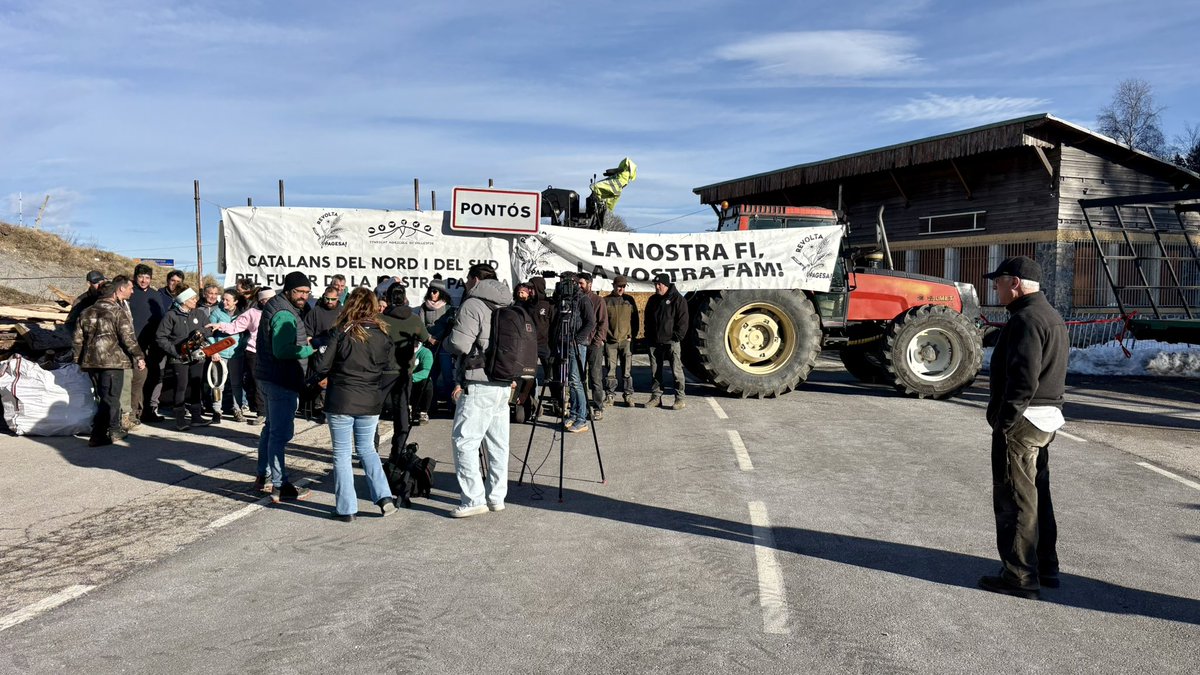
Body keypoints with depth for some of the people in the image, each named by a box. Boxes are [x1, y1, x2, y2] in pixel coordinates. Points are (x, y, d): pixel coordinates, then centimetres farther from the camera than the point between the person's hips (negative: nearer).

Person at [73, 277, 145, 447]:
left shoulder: (86, 312, 12)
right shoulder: (119, 312, -9)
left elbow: (78, 338, 13)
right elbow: (128, 339, -14)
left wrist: (79, 359, 19)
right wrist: (139, 357, -6)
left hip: (91, 362, 7)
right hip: (112, 361, -7)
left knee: (105, 397, 17)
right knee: (110, 398, -1)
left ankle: (114, 430, 23)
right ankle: (98, 436, -4)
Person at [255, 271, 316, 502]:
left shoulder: (275, 306, 14)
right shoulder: (284, 314, -19)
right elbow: (282, 351, -28)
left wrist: (300, 342, 11)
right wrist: (309, 350, -19)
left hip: (269, 377, 11)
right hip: (281, 381, -11)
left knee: (272, 427, 21)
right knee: (281, 432, -8)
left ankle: (263, 475, 33)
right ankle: (279, 487, -5)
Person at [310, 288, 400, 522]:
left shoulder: (342, 333, -10)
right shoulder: (382, 336, 0)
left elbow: (321, 366, -9)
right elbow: (392, 371, -2)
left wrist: (321, 377, 13)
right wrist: (376, 391, 12)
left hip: (340, 402, -3)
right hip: (370, 404, 3)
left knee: (342, 453, 7)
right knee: (367, 449, 20)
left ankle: (346, 508, 9)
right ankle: (384, 496, 8)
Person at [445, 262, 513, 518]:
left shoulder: (473, 305, -11)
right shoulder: (507, 307, 14)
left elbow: (459, 344, -17)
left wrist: (446, 339, 3)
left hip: (478, 385, -8)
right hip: (504, 384, 8)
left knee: (464, 440, -3)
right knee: (498, 442, 12)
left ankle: (474, 499, -4)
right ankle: (496, 497, 19)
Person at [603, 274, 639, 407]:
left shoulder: (629, 300, 8)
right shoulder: (605, 301, 5)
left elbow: (635, 320, 10)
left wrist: (632, 336, 1)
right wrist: (603, 337, -3)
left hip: (626, 341, 0)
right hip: (610, 341, 0)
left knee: (627, 371, 1)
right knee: (610, 370, 3)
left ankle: (628, 396, 7)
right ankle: (609, 395, 11)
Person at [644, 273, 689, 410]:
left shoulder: (678, 299, -4)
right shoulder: (653, 300, 13)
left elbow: (683, 321, -7)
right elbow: (647, 320, 19)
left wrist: (677, 337, -13)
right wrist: (648, 336, 9)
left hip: (671, 342, -6)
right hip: (654, 342, 6)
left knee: (676, 370, -4)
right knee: (655, 371, 9)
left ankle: (680, 398, 2)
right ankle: (656, 396, 17)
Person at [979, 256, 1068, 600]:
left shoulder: (1026, 319, -18)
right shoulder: (1051, 316, 16)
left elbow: (1023, 379, -25)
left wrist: (1003, 421, -20)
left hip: (1022, 420, -11)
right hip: (1047, 417, 11)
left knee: (1015, 500, -3)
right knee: (1037, 494, 18)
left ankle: (1020, 577, 4)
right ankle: (1045, 568, 29)